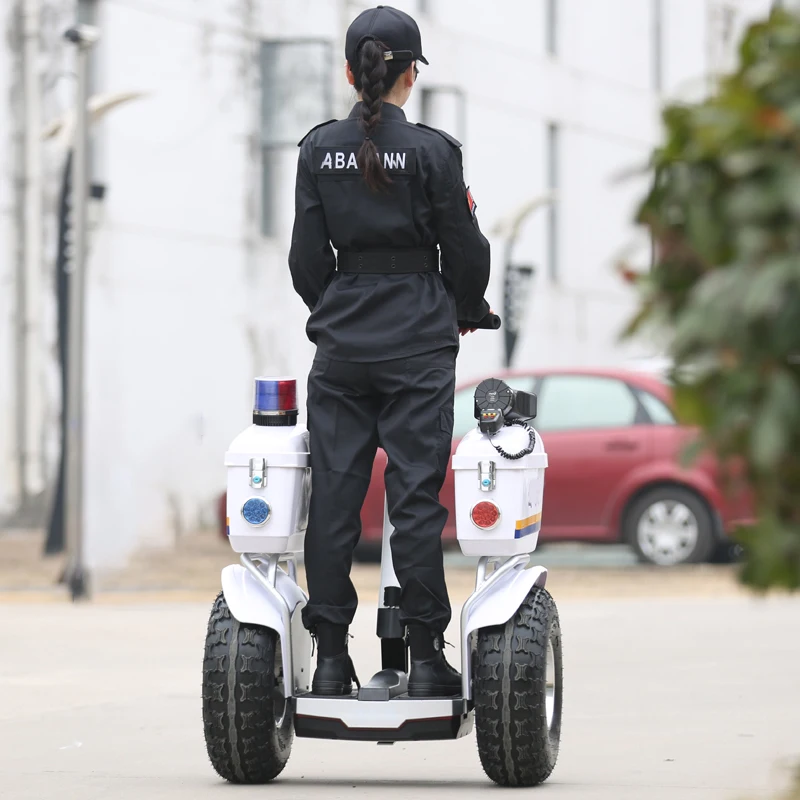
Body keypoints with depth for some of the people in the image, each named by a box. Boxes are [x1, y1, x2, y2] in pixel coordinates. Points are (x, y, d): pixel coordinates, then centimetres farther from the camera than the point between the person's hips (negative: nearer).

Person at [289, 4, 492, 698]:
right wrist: (469, 311, 17)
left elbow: (307, 256, 5)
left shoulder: (320, 149, 2)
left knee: (333, 493, 5)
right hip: (418, 341, -3)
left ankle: (331, 659, 5)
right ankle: (426, 658, 0)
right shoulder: (432, 151, -7)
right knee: (415, 494, -1)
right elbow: (465, 250, -2)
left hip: (341, 345, 3)